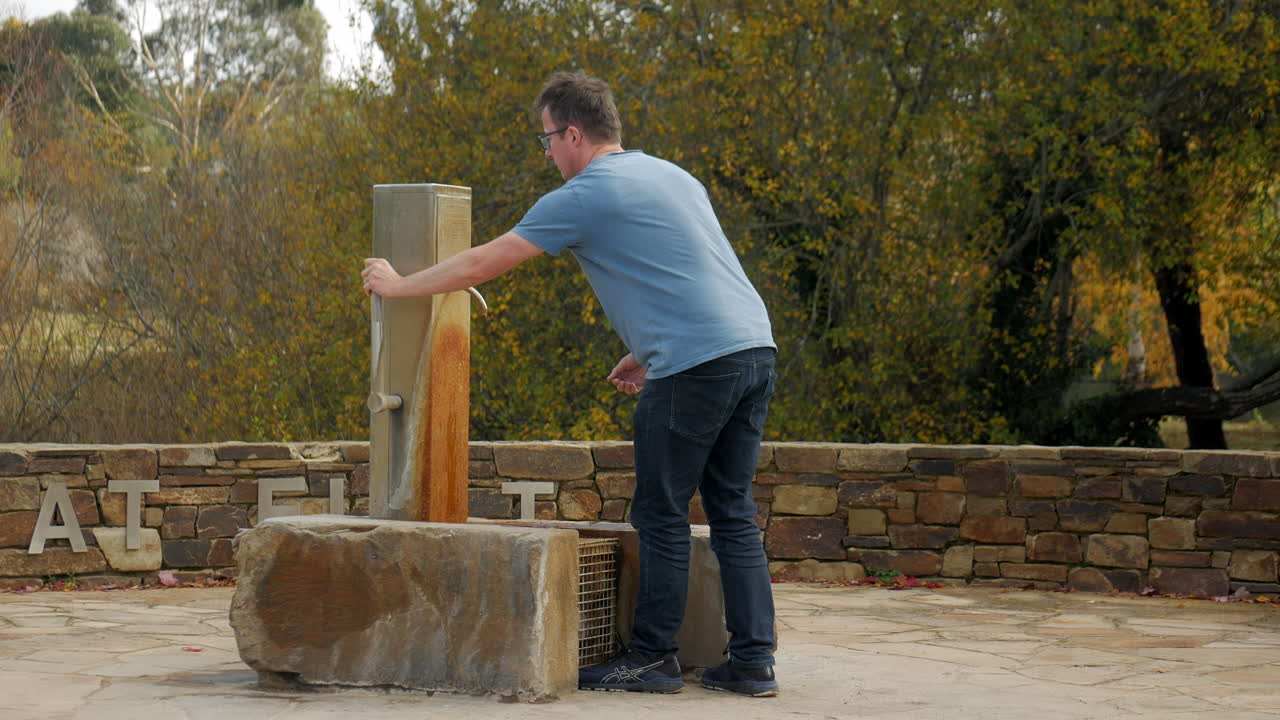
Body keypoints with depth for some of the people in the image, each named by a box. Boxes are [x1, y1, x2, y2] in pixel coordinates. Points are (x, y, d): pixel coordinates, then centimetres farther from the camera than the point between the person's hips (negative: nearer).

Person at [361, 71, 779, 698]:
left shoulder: (582, 198, -2)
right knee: (733, 513, 10)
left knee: (661, 516, 2)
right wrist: (646, 353, 29)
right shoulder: (672, 176, 22)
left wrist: (398, 286, 16)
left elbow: (482, 264, 4)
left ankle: (653, 657, 6)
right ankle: (754, 662, 7)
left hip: (696, 364, -8)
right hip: (755, 346, 8)